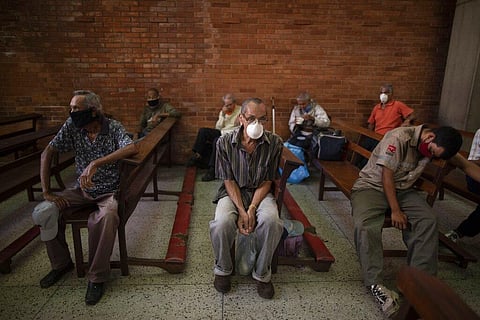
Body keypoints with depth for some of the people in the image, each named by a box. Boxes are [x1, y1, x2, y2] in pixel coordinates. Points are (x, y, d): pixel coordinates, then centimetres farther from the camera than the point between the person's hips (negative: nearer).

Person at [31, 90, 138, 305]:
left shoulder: (113, 127, -13)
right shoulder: (71, 126, -3)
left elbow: (132, 148, -32)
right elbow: (47, 154, 0)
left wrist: (96, 163, -41)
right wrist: (46, 192, -7)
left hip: (109, 191, -4)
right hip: (82, 190, 5)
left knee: (105, 219, -36)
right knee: (43, 213, -14)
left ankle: (97, 277, -14)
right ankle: (61, 263, 12)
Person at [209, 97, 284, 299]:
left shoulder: (274, 143, -10)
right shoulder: (225, 142, -11)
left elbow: (267, 182, -6)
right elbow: (229, 181, -8)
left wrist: (252, 209, -19)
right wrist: (241, 211, -21)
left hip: (260, 192, 1)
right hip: (232, 192, 0)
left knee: (271, 221, -31)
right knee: (222, 223, -31)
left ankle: (262, 273, -3)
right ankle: (223, 269, 2)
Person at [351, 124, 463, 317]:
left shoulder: (434, 147, 1)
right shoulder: (399, 138, -21)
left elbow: (465, 164, 11)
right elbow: (387, 177, -19)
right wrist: (395, 211, -18)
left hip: (403, 190, 6)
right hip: (372, 186, -6)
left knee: (428, 220, -21)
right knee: (365, 225, -32)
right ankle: (376, 285, -29)